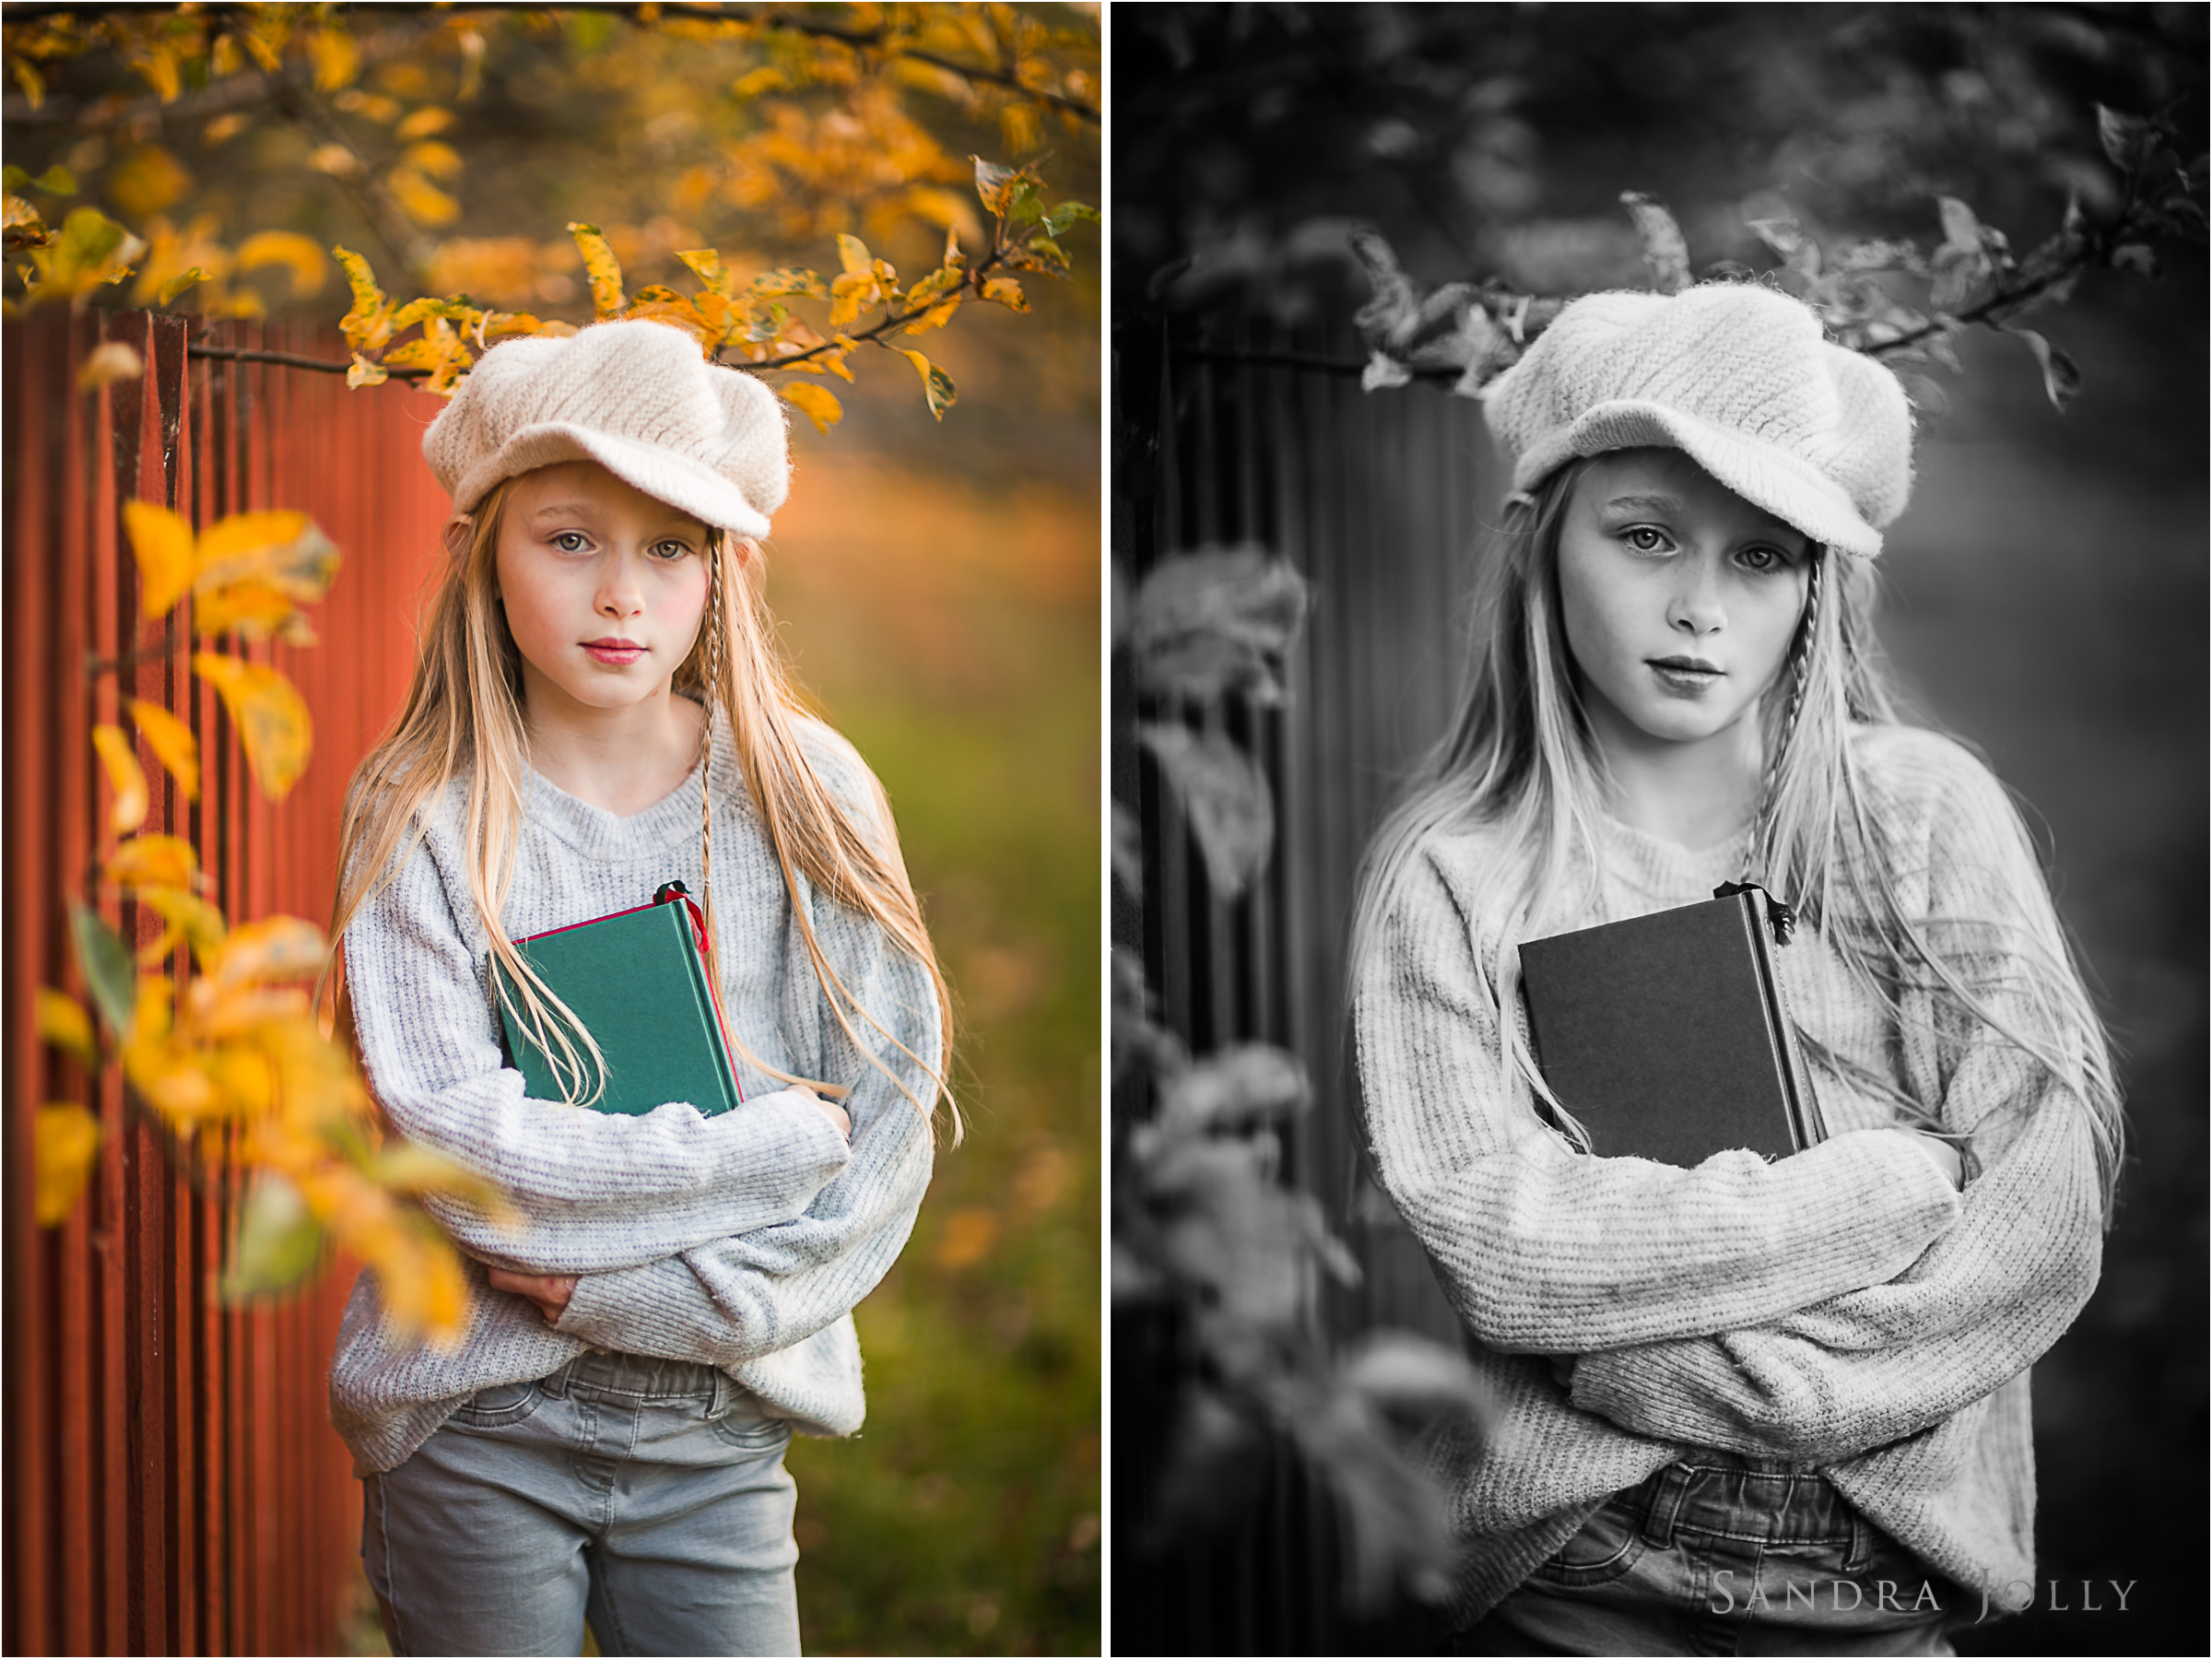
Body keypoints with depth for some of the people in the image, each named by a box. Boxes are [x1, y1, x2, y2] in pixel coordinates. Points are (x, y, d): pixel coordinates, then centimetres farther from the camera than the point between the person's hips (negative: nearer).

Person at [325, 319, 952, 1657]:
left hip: (719, 1436, 1)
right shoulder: (422, 817, -7)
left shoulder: (809, 798, -3)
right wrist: (770, 1145, -15)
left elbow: (889, 1144, -7)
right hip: (474, 1430, -1)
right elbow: (459, 1152, -17)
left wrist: (640, 1293, -16)